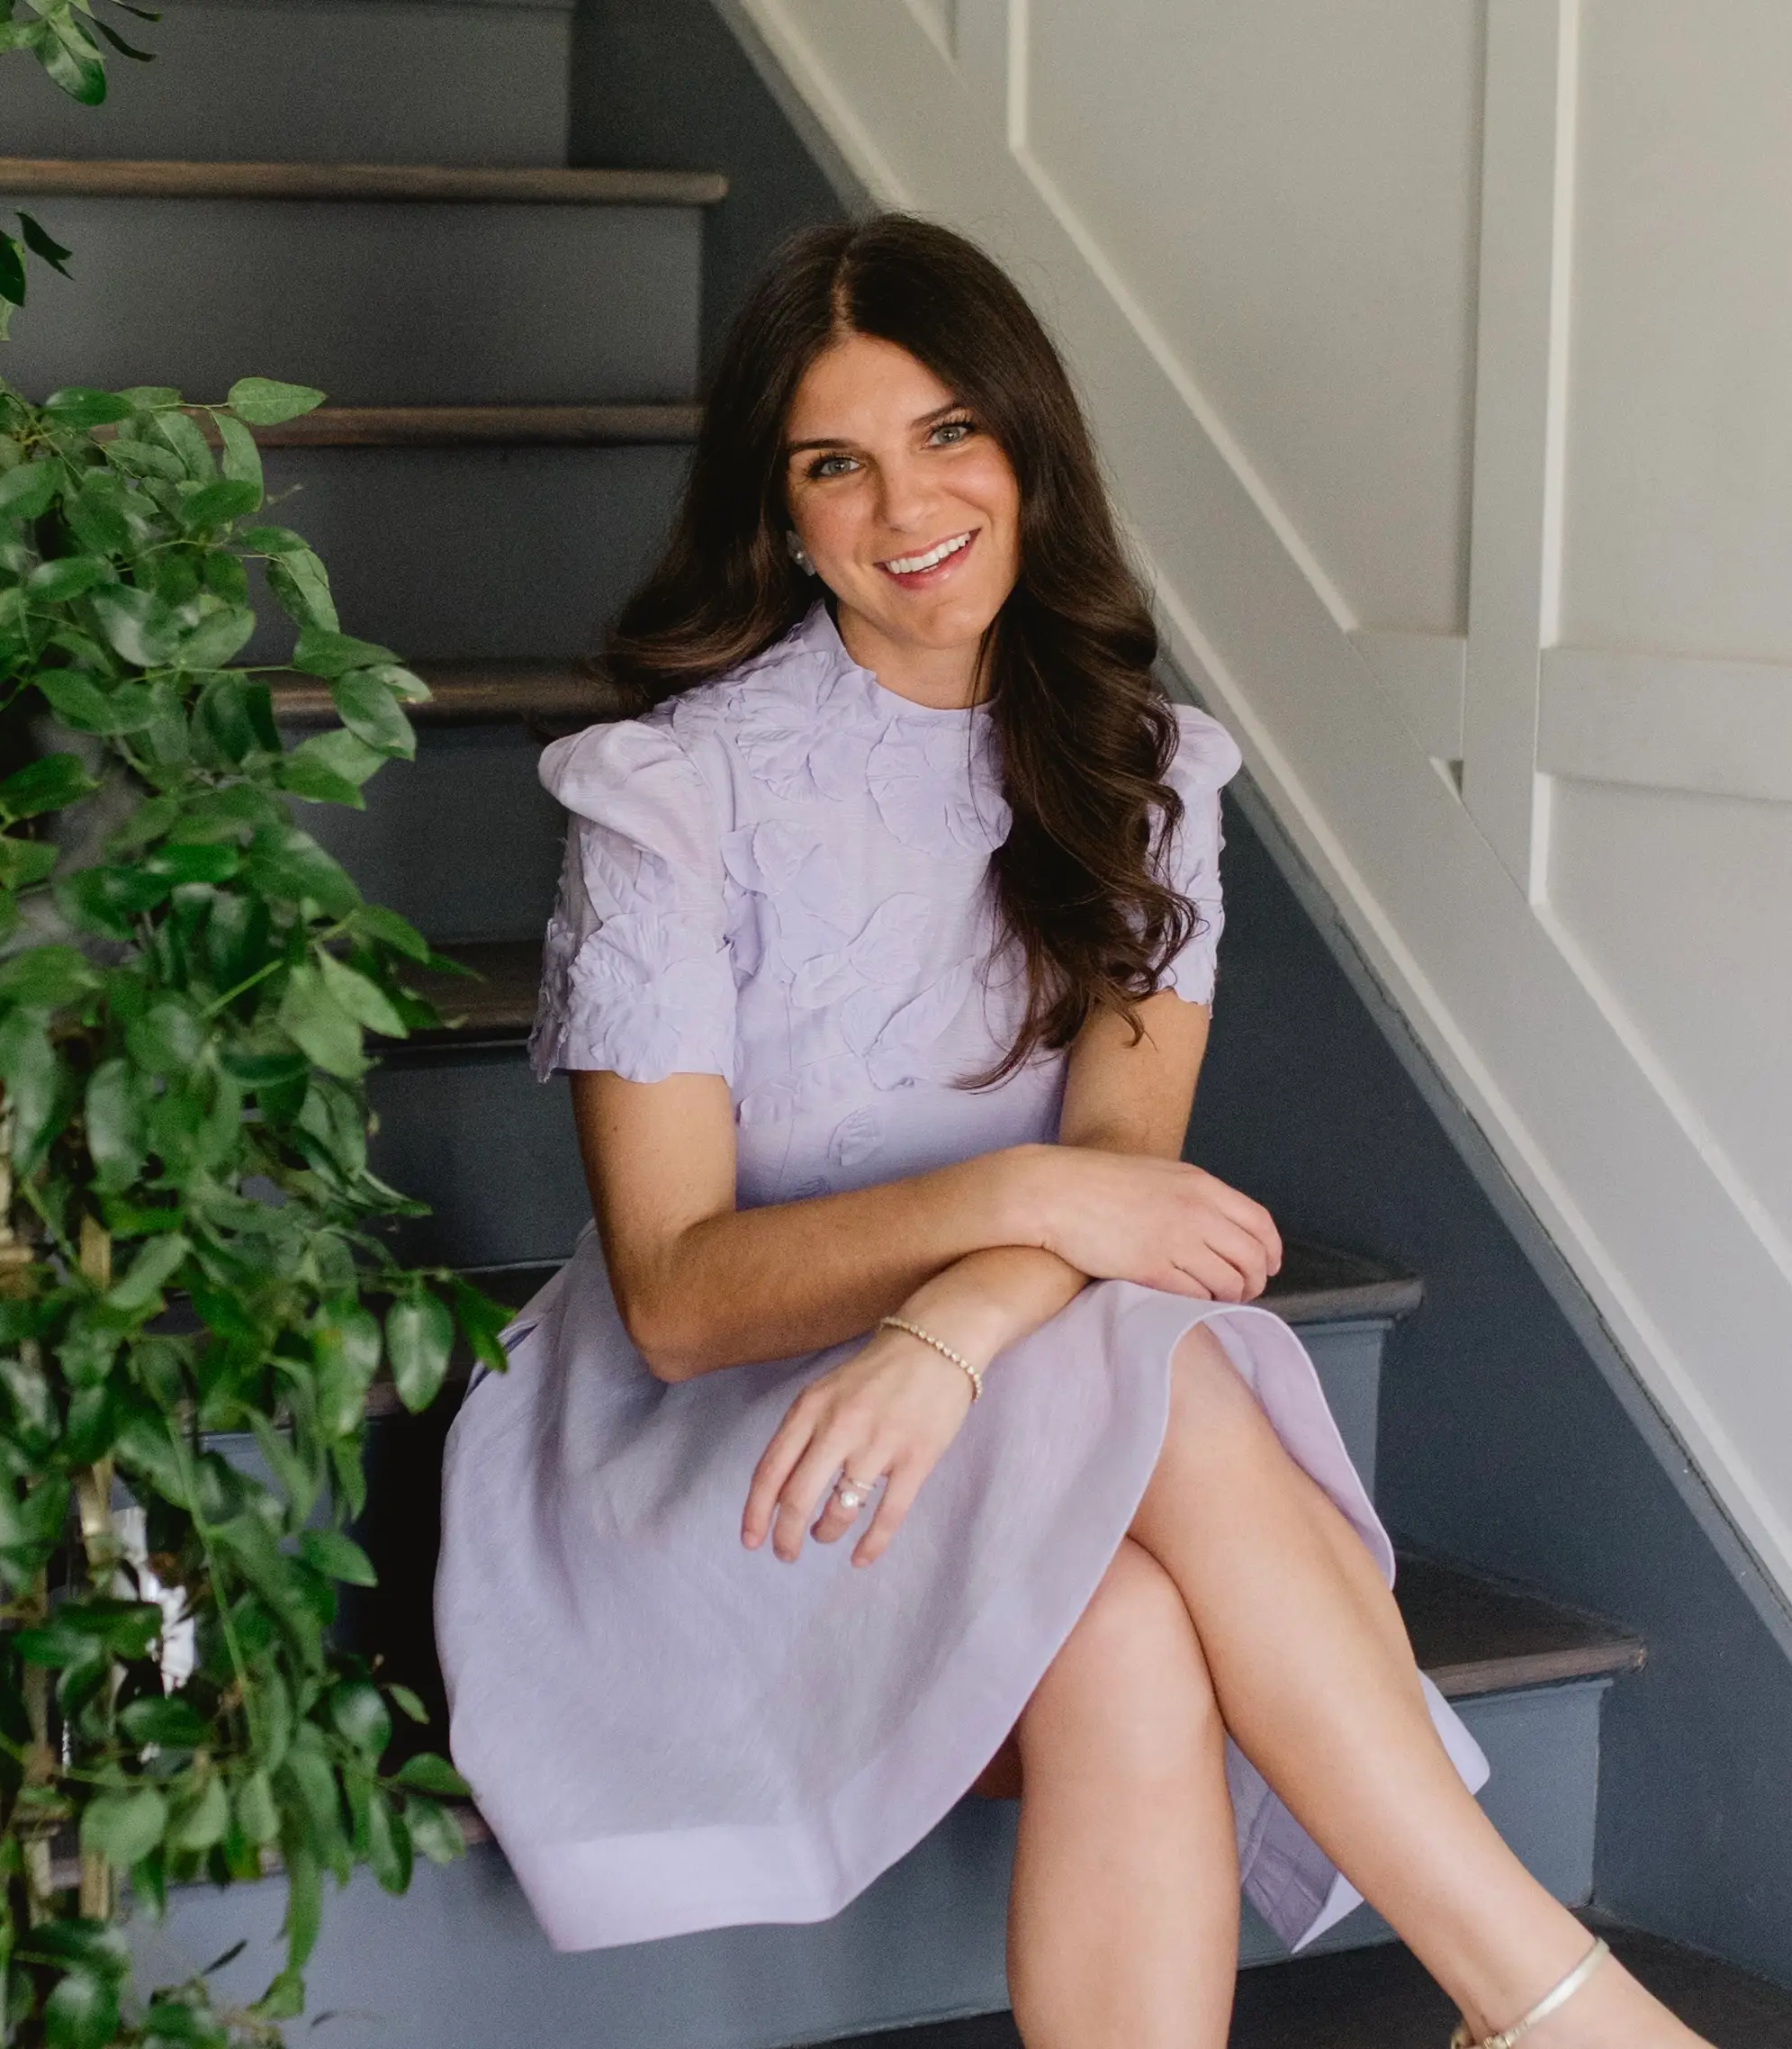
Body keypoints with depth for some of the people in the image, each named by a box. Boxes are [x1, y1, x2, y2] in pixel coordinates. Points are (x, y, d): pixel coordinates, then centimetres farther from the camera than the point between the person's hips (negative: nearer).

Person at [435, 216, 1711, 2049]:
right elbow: (674, 1297, -12)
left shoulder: (1133, 773, 6)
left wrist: (948, 1331, -32)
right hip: (717, 1451, -3)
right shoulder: (679, 786, -7)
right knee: (1157, 1380, -33)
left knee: (1136, 1650, -34)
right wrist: (1016, 1199, -27)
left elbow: (1126, 1150, -10)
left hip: (1033, 1436, 3)